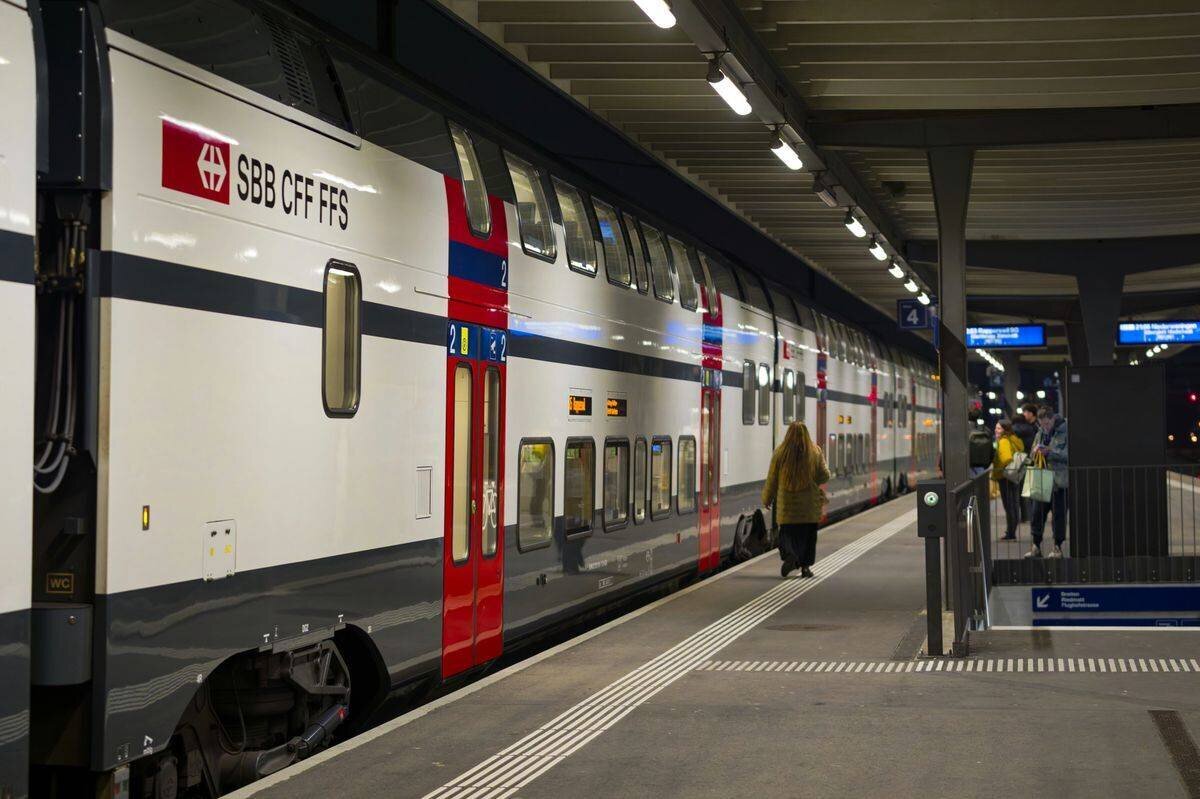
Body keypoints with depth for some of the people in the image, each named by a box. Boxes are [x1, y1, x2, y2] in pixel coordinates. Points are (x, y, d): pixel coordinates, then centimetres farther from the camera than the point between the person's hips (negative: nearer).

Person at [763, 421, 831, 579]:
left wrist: (767, 499, 12)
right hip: (810, 506, 1)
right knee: (808, 535, 12)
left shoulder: (780, 453, -5)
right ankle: (805, 566, 10)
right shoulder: (815, 452, -4)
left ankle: (789, 554, -22)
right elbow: (824, 476, -2)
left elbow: (772, 479, 0)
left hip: (787, 504, 0)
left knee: (787, 533, 5)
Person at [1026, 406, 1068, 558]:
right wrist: (1035, 451, -4)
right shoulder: (1040, 433, 12)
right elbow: (1032, 456, 19)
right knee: (1036, 512, 4)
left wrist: (1049, 453, -22)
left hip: (1060, 481, -5)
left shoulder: (1065, 431, -7)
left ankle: (1057, 547, 14)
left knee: (1059, 514, 2)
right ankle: (1036, 547, 13)